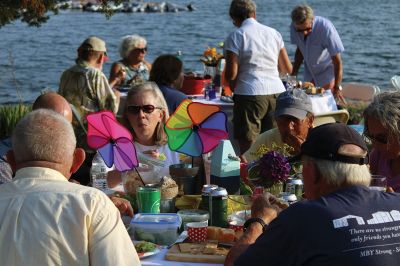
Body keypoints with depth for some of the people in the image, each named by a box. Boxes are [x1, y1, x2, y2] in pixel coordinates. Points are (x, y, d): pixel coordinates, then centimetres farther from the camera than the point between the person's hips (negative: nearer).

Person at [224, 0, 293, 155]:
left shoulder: (236, 36, -1)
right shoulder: (273, 33, 12)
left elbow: (231, 74, -7)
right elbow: (287, 69, 15)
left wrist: (235, 89, 13)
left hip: (250, 94, -4)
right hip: (277, 91, 5)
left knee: (248, 146, -2)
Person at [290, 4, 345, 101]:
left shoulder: (326, 28, -31)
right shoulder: (294, 28, -17)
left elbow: (337, 61, -27)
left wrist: (337, 87, -28)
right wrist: (293, 74, 1)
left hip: (327, 71, -5)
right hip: (309, 71, 5)